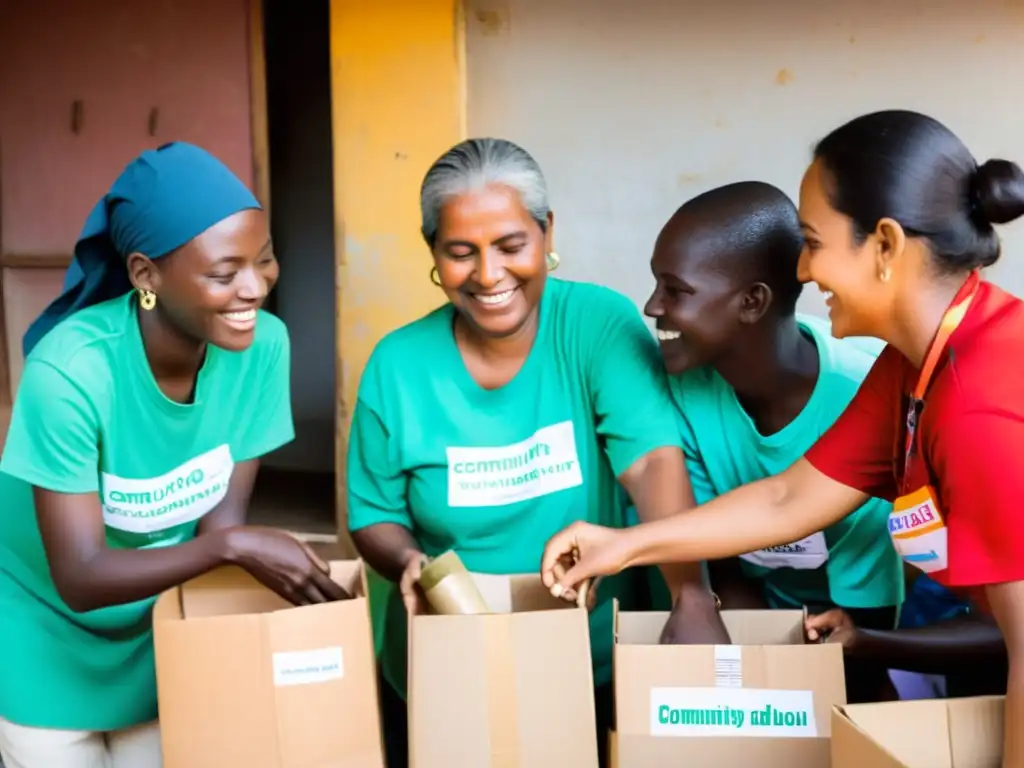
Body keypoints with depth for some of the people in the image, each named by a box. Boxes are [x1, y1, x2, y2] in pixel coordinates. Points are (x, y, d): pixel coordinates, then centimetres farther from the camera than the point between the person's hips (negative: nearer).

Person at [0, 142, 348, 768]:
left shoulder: (262, 344, -19)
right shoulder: (68, 371, -31)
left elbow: (223, 520, -12)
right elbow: (80, 579, -28)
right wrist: (234, 547, -38)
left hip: (162, 639, 4)